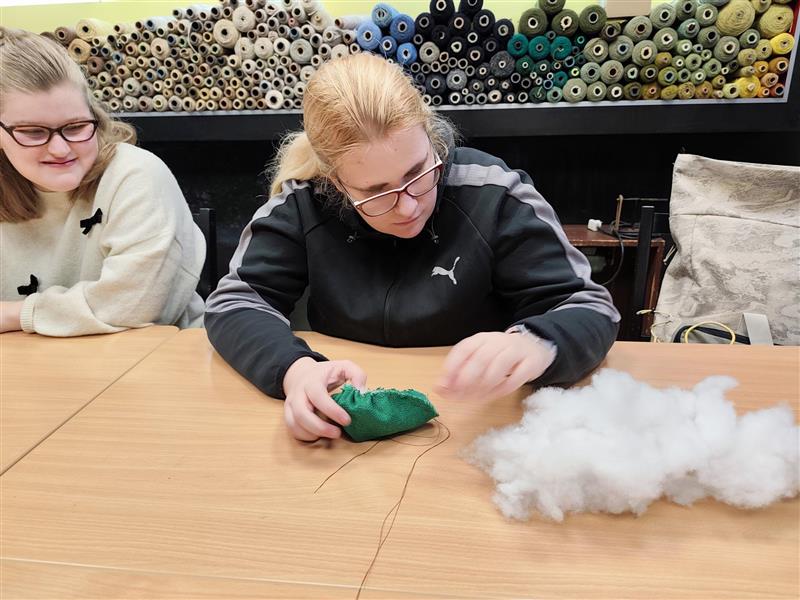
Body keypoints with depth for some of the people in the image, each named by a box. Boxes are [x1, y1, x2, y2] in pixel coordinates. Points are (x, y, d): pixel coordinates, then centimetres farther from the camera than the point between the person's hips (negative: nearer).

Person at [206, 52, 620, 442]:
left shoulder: (492, 193, -13)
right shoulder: (303, 204, -9)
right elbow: (235, 303, -5)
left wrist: (532, 345, -33)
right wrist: (296, 369, -25)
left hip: (475, 421, 0)